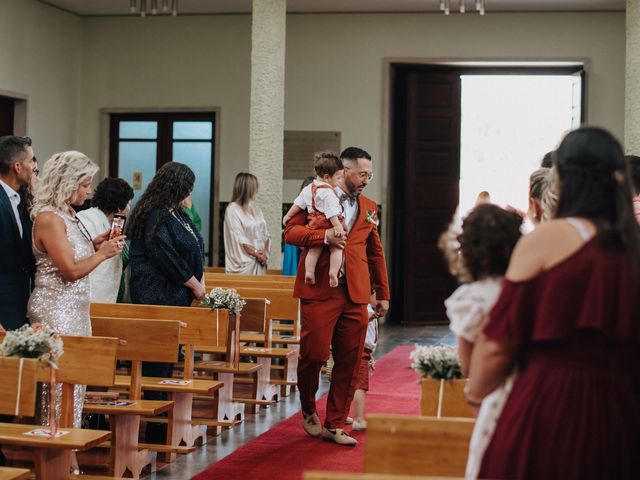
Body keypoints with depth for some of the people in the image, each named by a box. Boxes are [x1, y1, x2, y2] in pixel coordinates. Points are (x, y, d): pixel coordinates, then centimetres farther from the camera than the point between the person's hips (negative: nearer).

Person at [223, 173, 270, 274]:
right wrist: (256, 253, -10)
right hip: (244, 262, -6)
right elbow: (239, 238, -12)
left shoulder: (256, 209, 14)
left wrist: (265, 253, -4)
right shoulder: (233, 210, -7)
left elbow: (265, 234, 12)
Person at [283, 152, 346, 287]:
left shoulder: (308, 189, 12)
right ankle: (333, 271, -20)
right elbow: (331, 211, -21)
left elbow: (297, 204, 18)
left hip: (314, 226, 6)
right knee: (336, 249, -2)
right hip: (329, 226, -6)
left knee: (314, 249, 10)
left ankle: (309, 272, -2)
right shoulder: (328, 192, -13)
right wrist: (337, 226, -25)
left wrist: (288, 216, 28)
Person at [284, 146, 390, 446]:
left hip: (355, 295, 4)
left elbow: (375, 252, 22)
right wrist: (324, 236, -19)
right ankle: (308, 411, 23)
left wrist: (383, 293, 20)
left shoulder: (369, 207, 17)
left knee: (348, 362, 2)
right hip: (320, 291, -4)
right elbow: (290, 232, -3)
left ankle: (335, 425, 13)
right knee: (314, 355, -5)